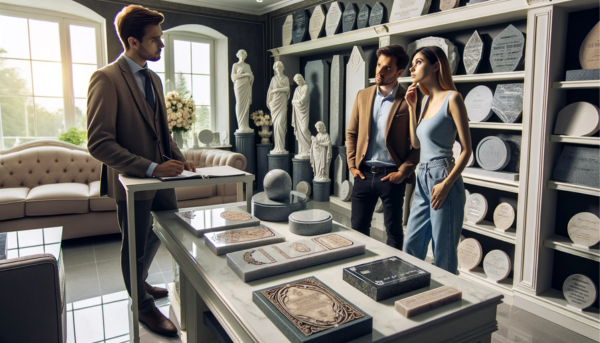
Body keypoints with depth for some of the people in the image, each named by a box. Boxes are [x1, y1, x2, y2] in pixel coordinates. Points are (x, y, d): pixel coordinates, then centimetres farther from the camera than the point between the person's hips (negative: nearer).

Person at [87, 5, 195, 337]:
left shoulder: (153, 79, 9)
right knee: (135, 246, 11)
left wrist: (179, 159, 2)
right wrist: (150, 168, -27)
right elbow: (99, 144, -23)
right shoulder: (106, 79, -17)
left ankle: (138, 282, 49)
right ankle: (144, 307, 34)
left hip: (160, 175, 8)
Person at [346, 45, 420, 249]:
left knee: (393, 230, 10)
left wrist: (403, 171, -11)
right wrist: (352, 165, 4)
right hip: (364, 173, 4)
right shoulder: (363, 96, 7)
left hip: (391, 176, -4)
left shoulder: (408, 102, -7)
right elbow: (351, 133, 12)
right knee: (358, 227, 13)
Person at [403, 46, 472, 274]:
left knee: (443, 253, 3)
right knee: (411, 248, 15)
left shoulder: (452, 98, -9)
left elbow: (466, 150, -12)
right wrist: (411, 108, 10)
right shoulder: (426, 100, 14)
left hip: (443, 179, -8)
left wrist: (446, 184, -19)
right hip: (422, 179, 8)